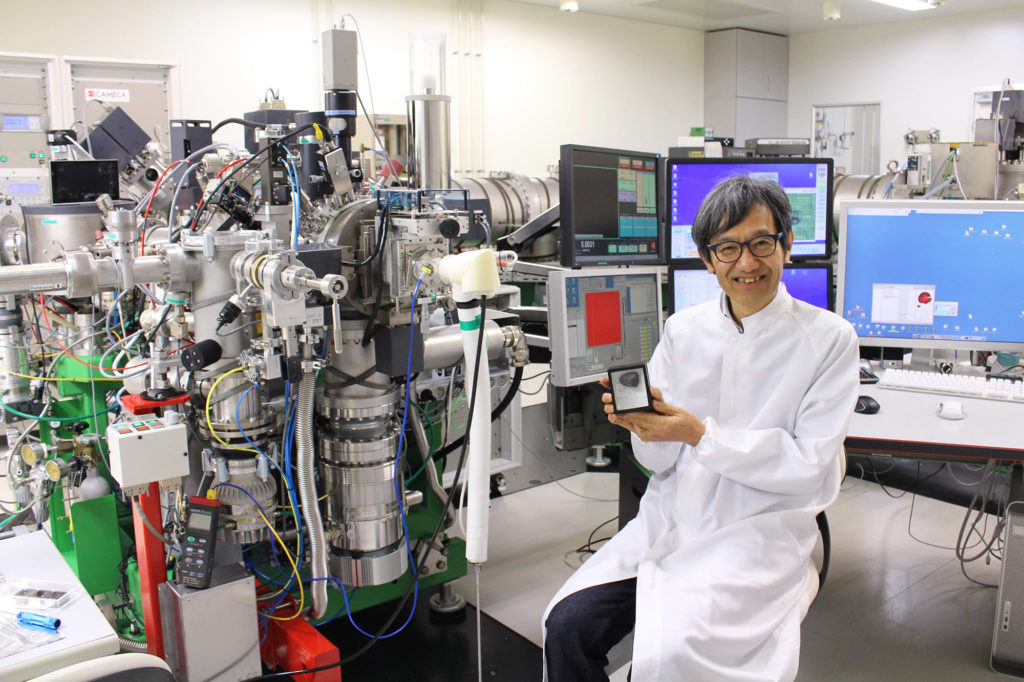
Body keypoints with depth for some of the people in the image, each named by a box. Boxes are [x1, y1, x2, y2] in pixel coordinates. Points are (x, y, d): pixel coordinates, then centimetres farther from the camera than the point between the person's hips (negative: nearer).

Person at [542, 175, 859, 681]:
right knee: (567, 623, -15)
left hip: (755, 532, -3)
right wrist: (643, 423, -17)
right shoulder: (683, 329, 6)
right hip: (669, 520, 4)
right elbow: (661, 461, 7)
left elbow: (810, 468, -10)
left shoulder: (829, 339, -4)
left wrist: (701, 434, -19)